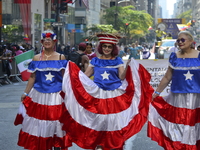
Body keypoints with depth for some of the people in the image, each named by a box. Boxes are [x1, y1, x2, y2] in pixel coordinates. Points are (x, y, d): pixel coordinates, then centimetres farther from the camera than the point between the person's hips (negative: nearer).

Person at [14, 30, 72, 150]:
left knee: (56, 122, 5)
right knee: (40, 126, 5)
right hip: (39, 96, 1)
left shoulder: (61, 57, 2)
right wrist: (25, 93, 4)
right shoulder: (37, 58, 5)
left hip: (56, 96, -1)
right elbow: (32, 78, 6)